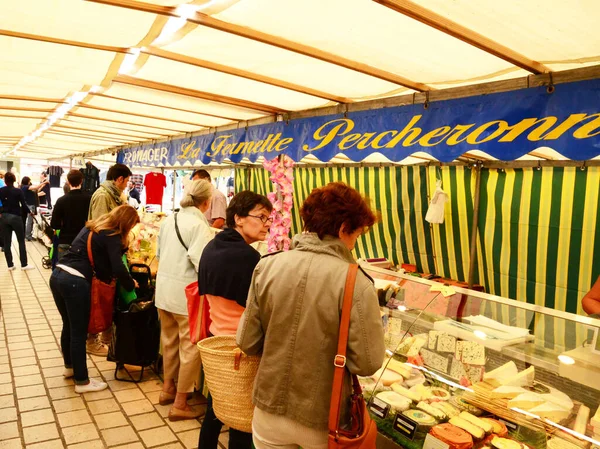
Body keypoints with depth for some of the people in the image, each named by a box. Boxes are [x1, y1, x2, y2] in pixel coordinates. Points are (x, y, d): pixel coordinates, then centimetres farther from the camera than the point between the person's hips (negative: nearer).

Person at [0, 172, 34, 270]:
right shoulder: (18, 191, -9)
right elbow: (24, 205, -10)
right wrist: (29, 212, 7)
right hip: (16, 217, -3)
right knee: (21, 242, 5)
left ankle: (10, 265, 11)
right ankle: (24, 265, 6)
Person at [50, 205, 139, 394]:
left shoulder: (93, 226, 17)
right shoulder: (111, 236, -8)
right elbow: (118, 269, -17)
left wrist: (106, 277, 25)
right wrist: (131, 284, -1)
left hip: (57, 276, 9)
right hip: (75, 282, -8)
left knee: (69, 326, 24)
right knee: (79, 332, 3)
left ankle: (70, 367, 42)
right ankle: (81, 381, 15)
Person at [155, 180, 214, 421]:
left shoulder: (169, 220, 6)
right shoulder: (199, 225, -18)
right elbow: (201, 263, -27)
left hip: (163, 289, 8)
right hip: (186, 293, -8)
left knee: (170, 341, 22)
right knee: (190, 347, 4)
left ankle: (168, 388, 38)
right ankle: (179, 404, 13)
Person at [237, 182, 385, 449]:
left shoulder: (267, 266, -11)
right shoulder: (355, 282, -21)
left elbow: (247, 342, -5)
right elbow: (367, 363, -18)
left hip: (269, 410, 2)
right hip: (323, 421, -2)